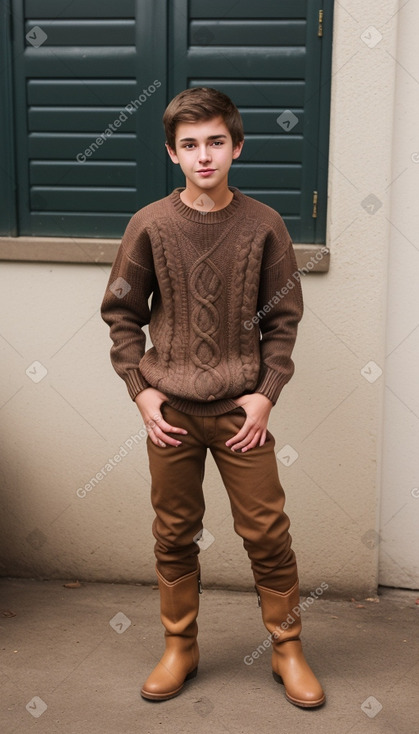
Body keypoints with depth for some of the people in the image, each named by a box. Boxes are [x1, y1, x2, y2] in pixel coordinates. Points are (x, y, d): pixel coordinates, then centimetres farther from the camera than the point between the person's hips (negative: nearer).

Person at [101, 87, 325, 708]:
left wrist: (267, 392, -5)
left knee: (268, 534, 4)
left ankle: (287, 649, 23)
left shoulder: (263, 225, -3)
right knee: (174, 535, 11)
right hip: (170, 411, 1)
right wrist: (140, 389, -3)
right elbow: (122, 314, 5)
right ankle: (180, 647, 29)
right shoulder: (150, 225, -2)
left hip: (241, 409, 0)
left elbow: (283, 318, 3)